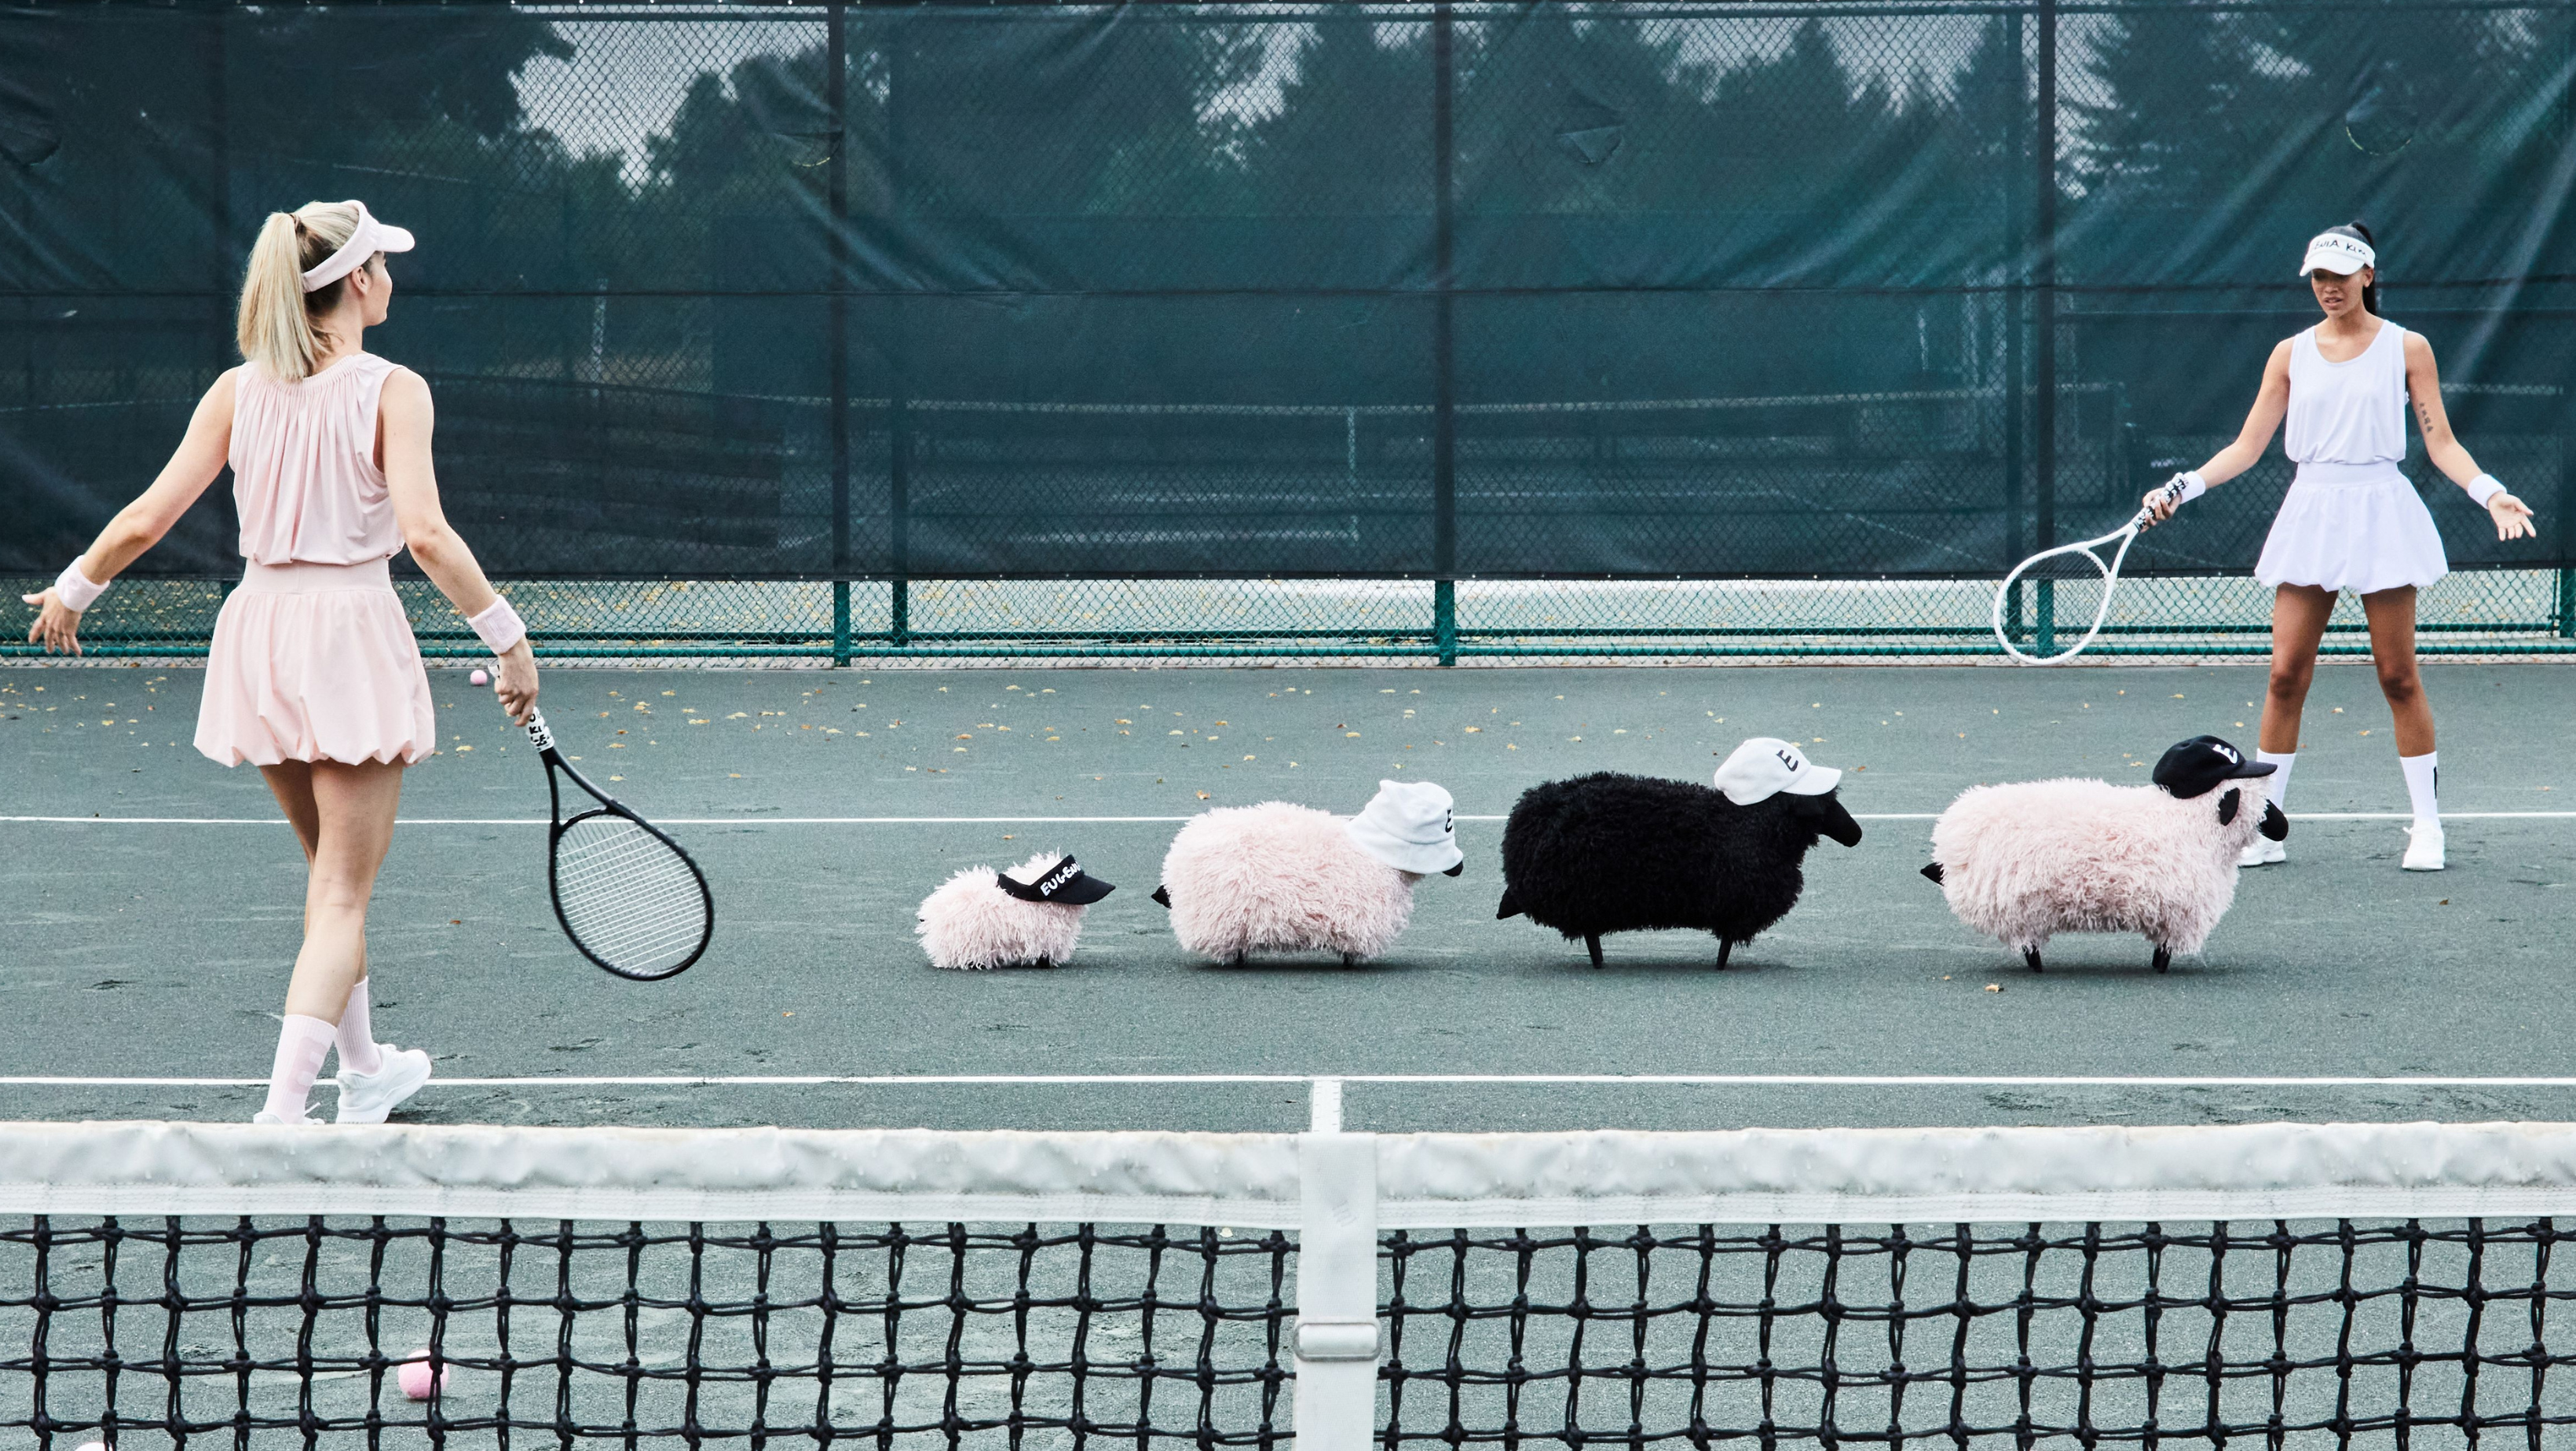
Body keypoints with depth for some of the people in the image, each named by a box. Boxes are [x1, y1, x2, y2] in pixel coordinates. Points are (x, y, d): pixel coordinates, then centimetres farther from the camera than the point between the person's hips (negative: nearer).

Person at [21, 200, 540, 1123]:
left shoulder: (239, 390, 3)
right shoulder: (392, 391, -10)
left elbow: (147, 518, 0)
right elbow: (425, 533, -21)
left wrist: (72, 591, 16)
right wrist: (508, 638, -16)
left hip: (259, 635, 5)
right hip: (353, 636, -5)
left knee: (334, 871, 24)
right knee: (342, 897, -3)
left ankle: (365, 1072, 36)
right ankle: (281, 1113, -17)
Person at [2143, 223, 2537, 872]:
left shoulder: (2407, 348, 3)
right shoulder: (2292, 354, 9)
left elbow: (2441, 443, 2)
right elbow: (2248, 446, 10)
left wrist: (2490, 494, -13)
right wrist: (2183, 488, -2)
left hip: (2381, 513, -2)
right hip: (2311, 512, 2)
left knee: (2398, 676, -1)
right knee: (2286, 675, -2)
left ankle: (2426, 825, 9)